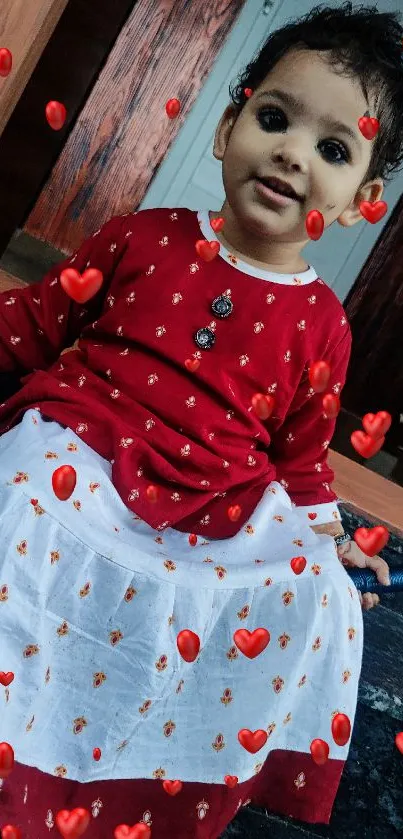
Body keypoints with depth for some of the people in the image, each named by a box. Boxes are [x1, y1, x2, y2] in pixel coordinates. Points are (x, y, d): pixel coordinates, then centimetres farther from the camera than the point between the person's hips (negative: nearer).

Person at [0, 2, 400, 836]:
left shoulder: (321, 324, 6)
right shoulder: (142, 238, 4)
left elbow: (302, 449, 15)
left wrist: (324, 533, 7)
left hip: (219, 520, 2)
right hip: (75, 457, -1)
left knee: (316, 598, -13)